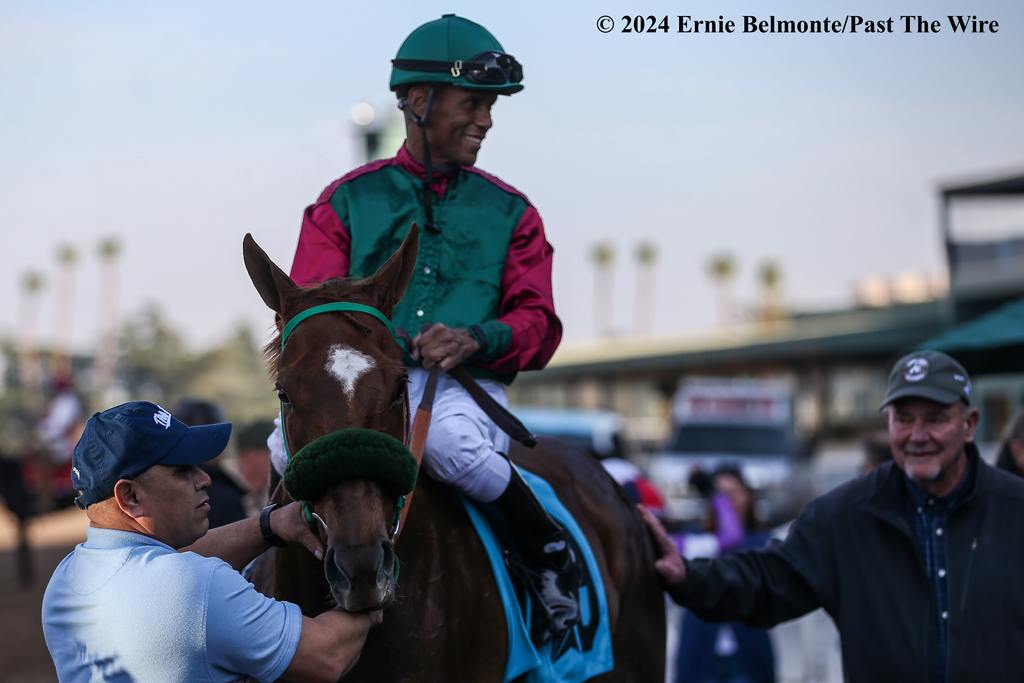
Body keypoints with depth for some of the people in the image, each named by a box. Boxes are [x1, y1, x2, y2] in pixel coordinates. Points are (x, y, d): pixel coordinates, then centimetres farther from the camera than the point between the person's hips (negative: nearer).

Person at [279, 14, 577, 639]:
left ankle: (547, 552, -12)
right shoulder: (347, 200, 12)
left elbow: (537, 326, 4)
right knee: (291, 442, -31)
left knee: (449, 439, -37)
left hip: (465, 387, -1)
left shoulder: (509, 211, 13)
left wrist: (476, 339, -18)